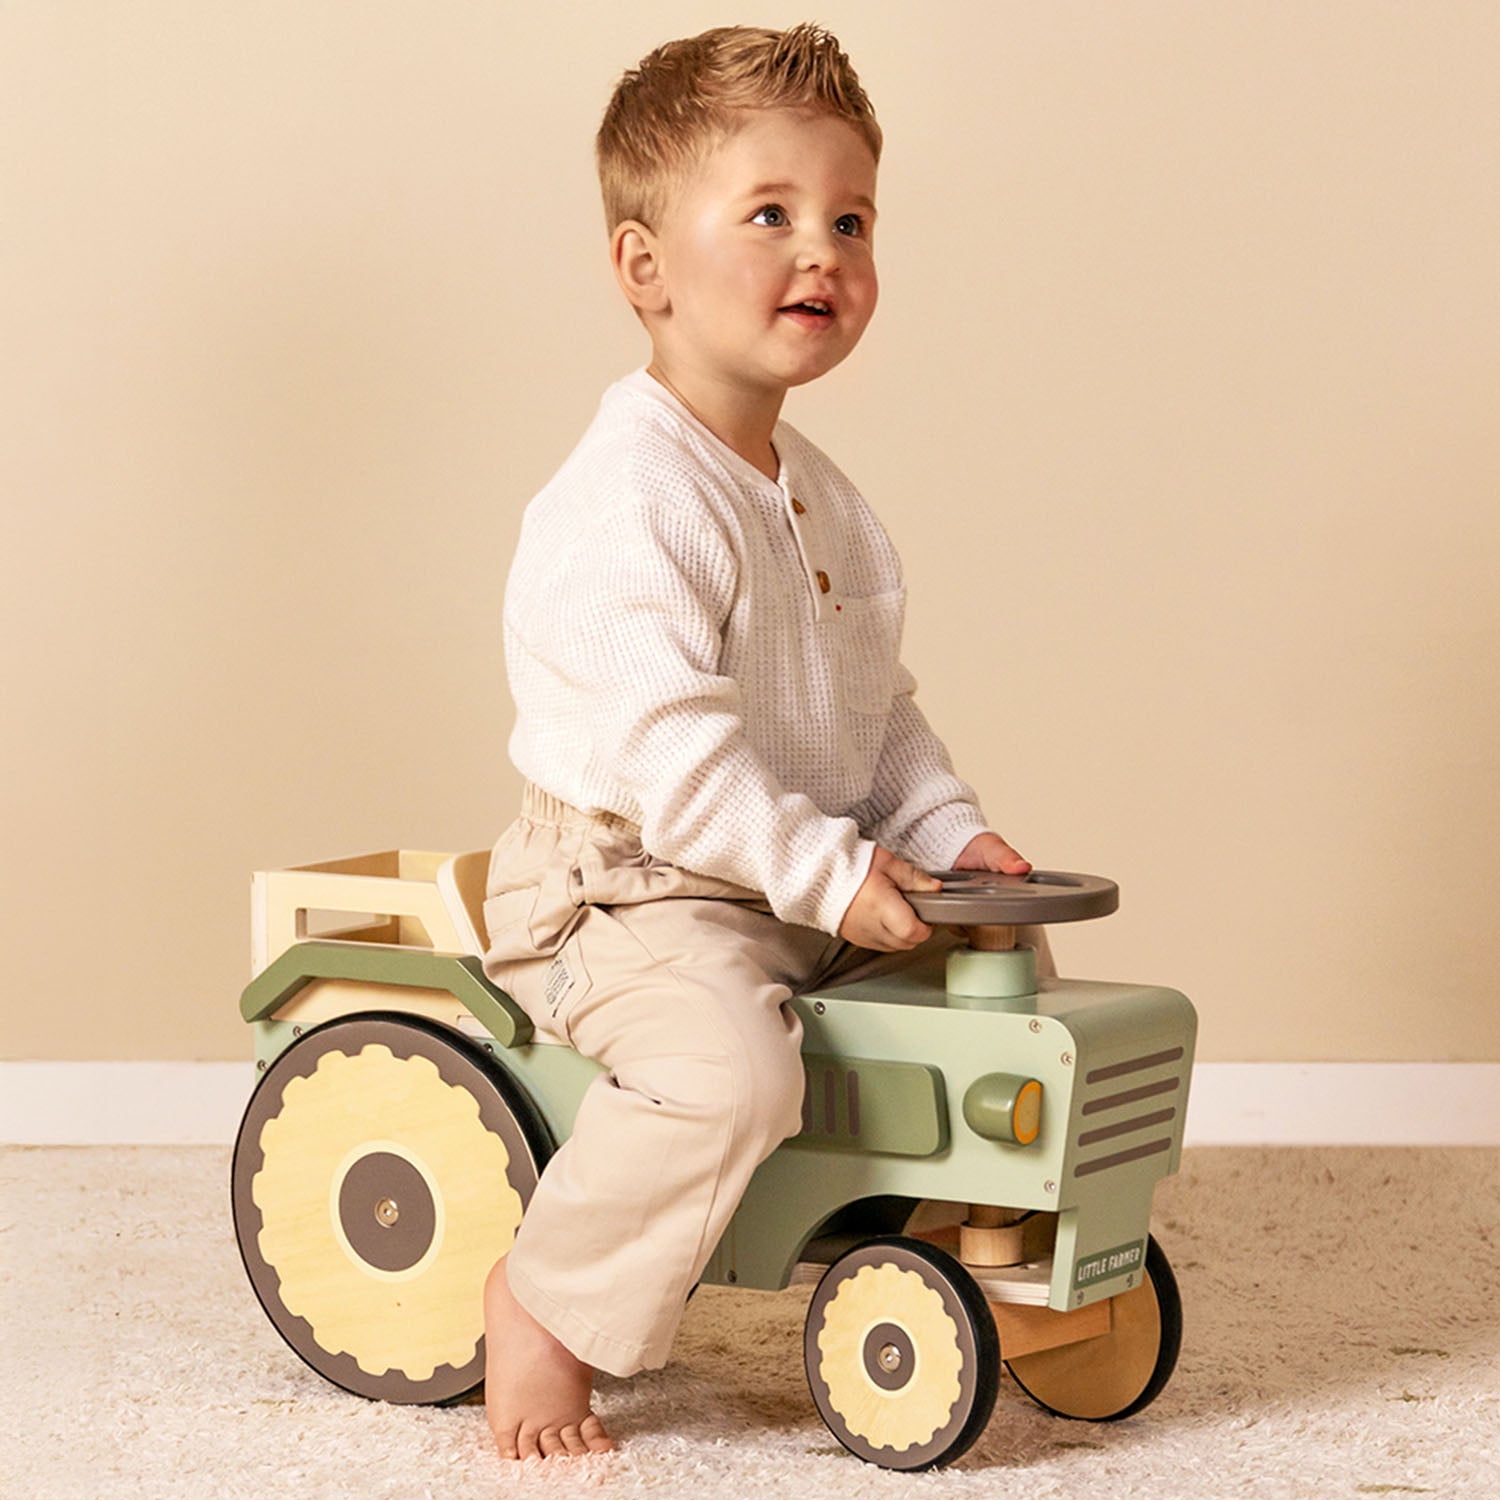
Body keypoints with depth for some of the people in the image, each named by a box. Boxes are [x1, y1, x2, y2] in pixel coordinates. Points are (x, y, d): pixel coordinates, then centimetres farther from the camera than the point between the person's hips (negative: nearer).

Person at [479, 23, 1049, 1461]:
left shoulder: (820, 498, 13)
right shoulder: (624, 505, -20)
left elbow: (876, 709, 19)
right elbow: (665, 749, -26)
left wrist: (947, 830, 3)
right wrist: (825, 873, -25)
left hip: (816, 883, 9)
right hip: (630, 882, -9)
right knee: (725, 1063, -33)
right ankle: (545, 1301, -12)